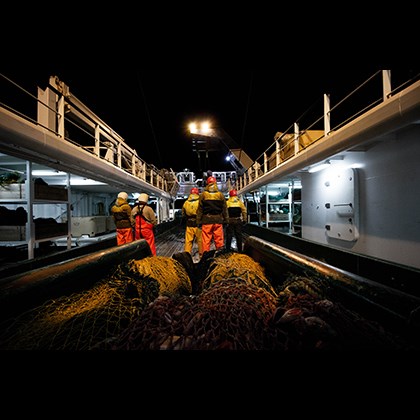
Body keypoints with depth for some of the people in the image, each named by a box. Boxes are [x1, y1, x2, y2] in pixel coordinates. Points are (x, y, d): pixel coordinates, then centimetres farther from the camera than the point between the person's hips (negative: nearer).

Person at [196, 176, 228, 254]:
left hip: (206, 220, -1)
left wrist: (198, 221, 6)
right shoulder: (221, 195, 6)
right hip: (218, 220, 2)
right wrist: (226, 220, 14)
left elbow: (200, 210, 2)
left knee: (206, 240, 2)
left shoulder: (203, 195, 1)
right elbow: (225, 209, 9)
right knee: (219, 240, 6)